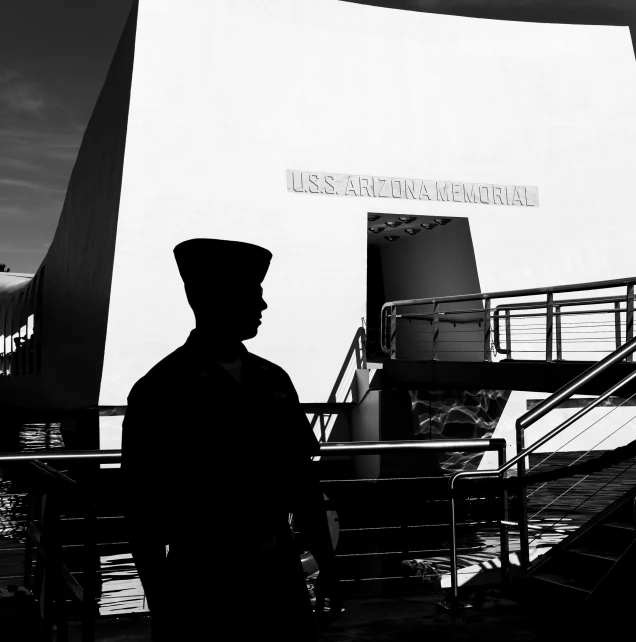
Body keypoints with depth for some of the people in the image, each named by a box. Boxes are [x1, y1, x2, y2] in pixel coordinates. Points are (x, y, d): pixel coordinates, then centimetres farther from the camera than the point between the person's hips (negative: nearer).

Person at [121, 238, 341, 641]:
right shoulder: (160, 391, -9)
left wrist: (327, 565, 12)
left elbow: (302, 481, 11)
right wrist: (161, 609, -5)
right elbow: (144, 511, -6)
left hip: (280, 574, 4)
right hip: (201, 582, -4)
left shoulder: (274, 381, 5)